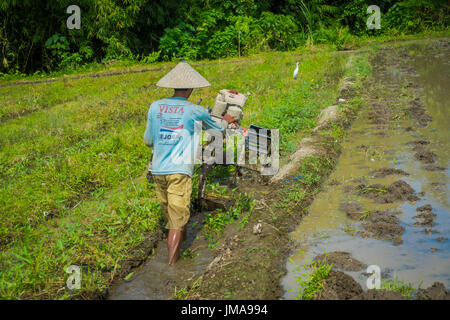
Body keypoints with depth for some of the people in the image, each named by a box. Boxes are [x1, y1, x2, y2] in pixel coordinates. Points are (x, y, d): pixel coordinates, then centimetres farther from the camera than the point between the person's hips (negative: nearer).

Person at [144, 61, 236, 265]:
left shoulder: (155, 107, 5)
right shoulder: (195, 111, -3)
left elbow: (148, 141, 13)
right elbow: (217, 129, 16)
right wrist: (226, 121, 38)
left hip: (157, 170, 5)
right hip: (179, 171, -4)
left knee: (170, 215, 22)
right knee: (177, 220, -2)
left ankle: (181, 237, 47)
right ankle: (171, 266, -4)